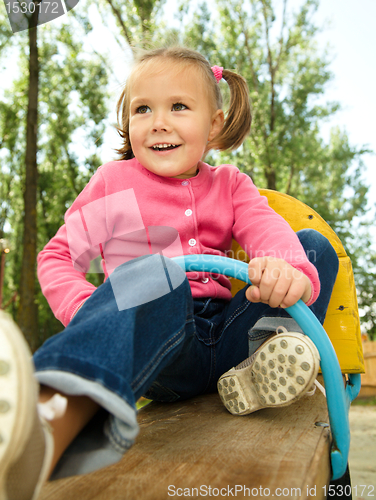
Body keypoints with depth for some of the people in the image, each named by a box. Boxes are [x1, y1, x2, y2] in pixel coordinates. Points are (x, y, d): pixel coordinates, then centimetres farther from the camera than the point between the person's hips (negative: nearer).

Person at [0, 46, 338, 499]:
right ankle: (50, 432, -59)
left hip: (225, 336, 4)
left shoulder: (230, 184, 15)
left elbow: (267, 228, -4)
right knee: (152, 273, -36)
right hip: (156, 341, -4)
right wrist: (92, 314, -14)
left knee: (315, 245, -1)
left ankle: (267, 363, -23)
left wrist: (288, 266, -30)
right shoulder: (114, 183, 8)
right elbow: (56, 257, 8)